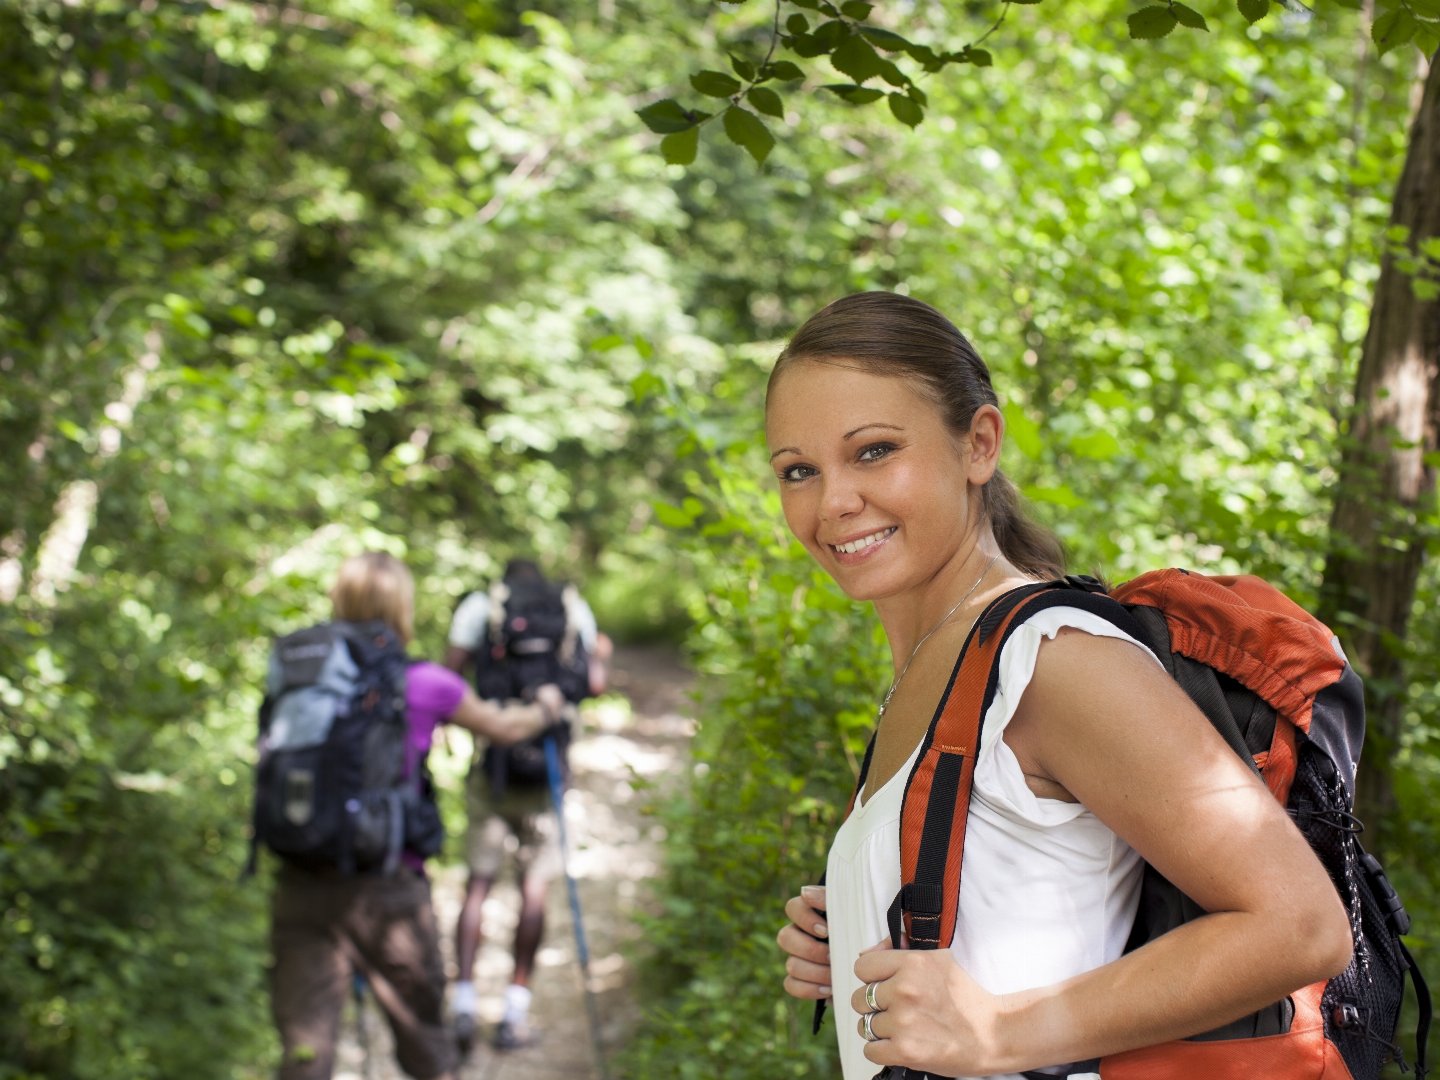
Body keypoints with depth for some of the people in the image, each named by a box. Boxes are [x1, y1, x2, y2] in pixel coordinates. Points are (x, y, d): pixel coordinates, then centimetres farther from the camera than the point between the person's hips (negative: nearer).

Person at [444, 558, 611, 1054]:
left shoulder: (479, 605, 7)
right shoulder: (575, 608, 11)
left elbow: (447, 675, -2)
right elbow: (594, 684, 6)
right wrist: (601, 655, 26)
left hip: (491, 765, 0)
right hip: (546, 769, 0)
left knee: (478, 884, 6)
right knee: (534, 884, 7)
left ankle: (463, 1002, -3)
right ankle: (515, 1012, 7)